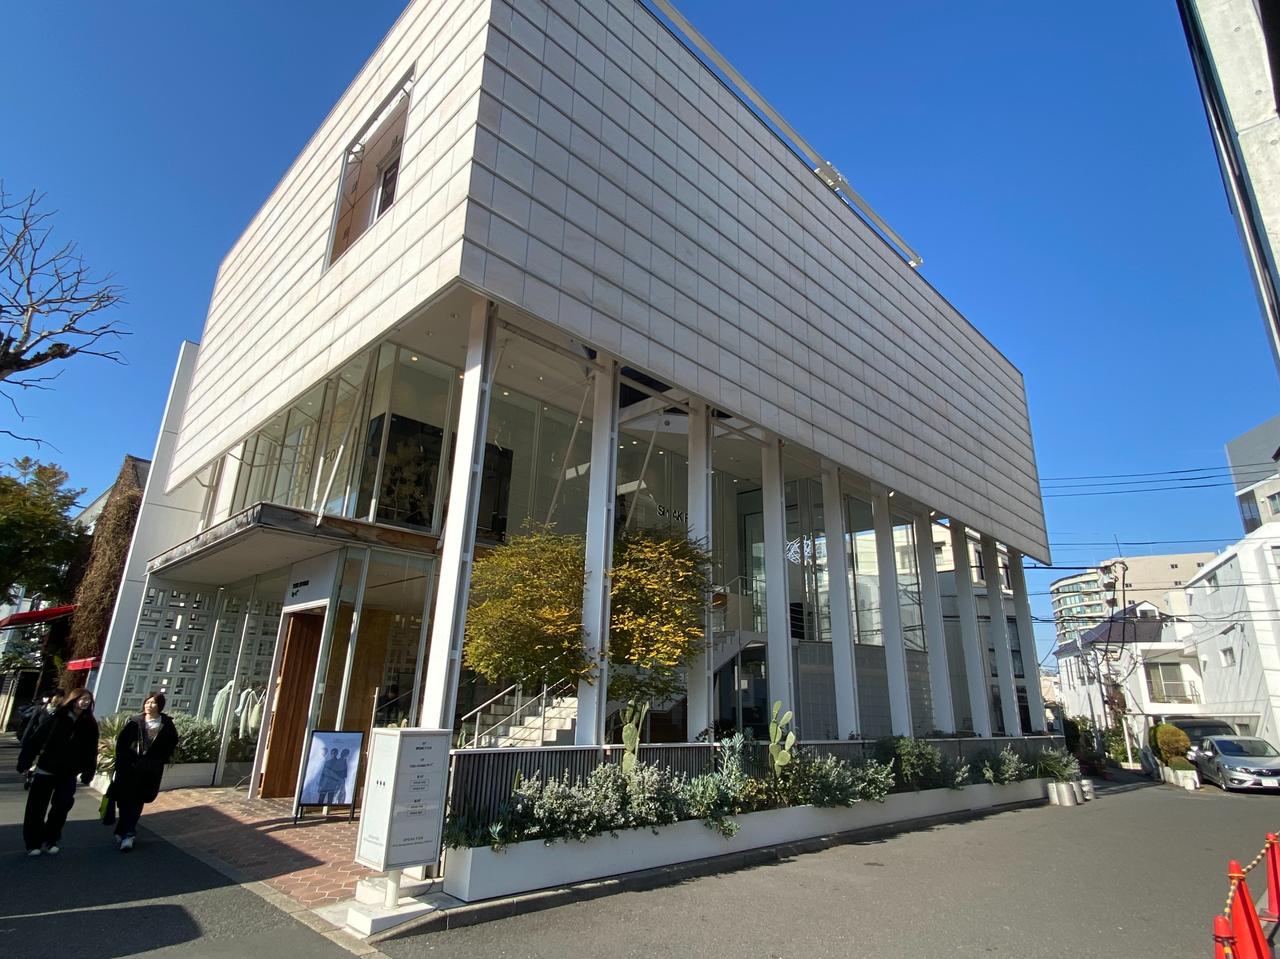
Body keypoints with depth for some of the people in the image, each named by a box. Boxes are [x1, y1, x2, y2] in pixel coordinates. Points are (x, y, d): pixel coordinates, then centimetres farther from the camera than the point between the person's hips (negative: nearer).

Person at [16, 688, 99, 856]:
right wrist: (25, 762, -14)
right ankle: (33, 843, 22)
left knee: (62, 805, -3)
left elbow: (91, 751, 0)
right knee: (37, 808, 7)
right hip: (46, 770, -1)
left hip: (68, 774, 1)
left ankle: (50, 840, 15)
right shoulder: (55, 718, -9)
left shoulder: (89, 725, -2)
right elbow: (35, 739, -10)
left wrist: (88, 772, -2)